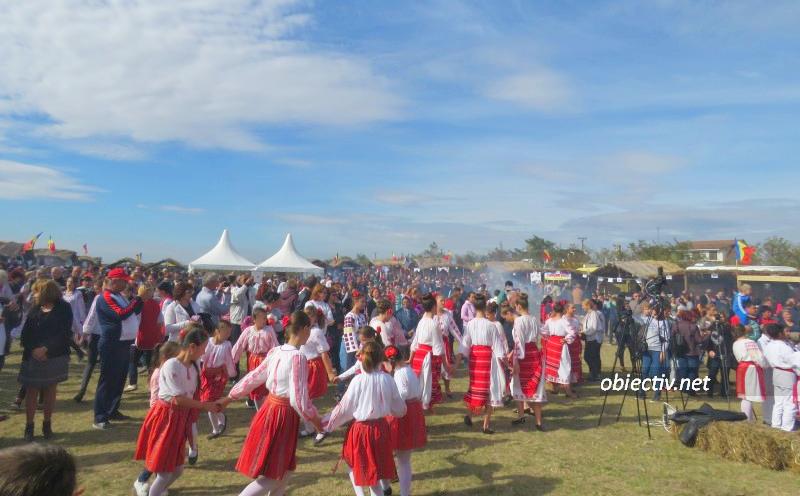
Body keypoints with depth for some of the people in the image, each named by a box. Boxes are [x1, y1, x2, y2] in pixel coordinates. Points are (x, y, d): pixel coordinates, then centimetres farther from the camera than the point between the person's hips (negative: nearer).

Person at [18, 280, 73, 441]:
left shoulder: (64, 309, -5)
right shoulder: (35, 308, 5)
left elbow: (64, 333, -12)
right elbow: (25, 333, 2)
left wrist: (46, 349, -21)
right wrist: (33, 349, -13)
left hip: (55, 357, -2)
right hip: (33, 357, 2)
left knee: (50, 390, 7)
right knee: (32, 390, 3)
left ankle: (47, 425, 18)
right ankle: (29, 426, 13)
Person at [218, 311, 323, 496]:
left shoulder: (275, 352, 1)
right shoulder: (298, 357, -22)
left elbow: (252, 378, 10)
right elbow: (298, 399, -23)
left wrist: (229, 397, 22)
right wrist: (315, 419, -8)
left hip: (270, 409, 8)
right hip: (283, 416, -8)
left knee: (283, 471, 21)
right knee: (273, 477, 7)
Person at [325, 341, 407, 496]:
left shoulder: (358, 380, -15)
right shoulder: (387, 379, -7)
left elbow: (344, 407, -8)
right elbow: (400, 408, 3)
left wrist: (330, 425, 5)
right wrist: (402, 411, 26)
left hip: (361, 429, -3)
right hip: (381, 427, 4)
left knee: (353, 465, 22)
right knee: (376, 468, 22)